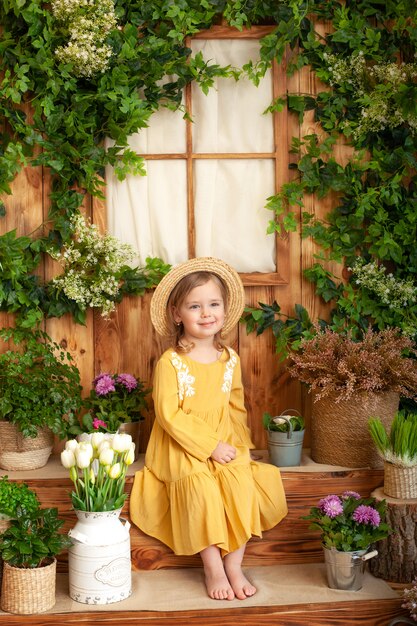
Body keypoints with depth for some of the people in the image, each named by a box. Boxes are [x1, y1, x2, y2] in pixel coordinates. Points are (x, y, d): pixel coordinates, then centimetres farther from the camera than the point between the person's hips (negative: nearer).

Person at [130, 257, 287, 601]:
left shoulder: (230, 359, 5)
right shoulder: (170, 362, -11)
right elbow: (169, 415, -15)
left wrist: (238, 441, 0)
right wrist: (210, 446, -18)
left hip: (225, 443, 4)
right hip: (182, 447, -4)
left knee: (241, 480, -23)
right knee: (201, 486, -29)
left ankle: (234, 565, -12)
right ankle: (213, 568, -15)